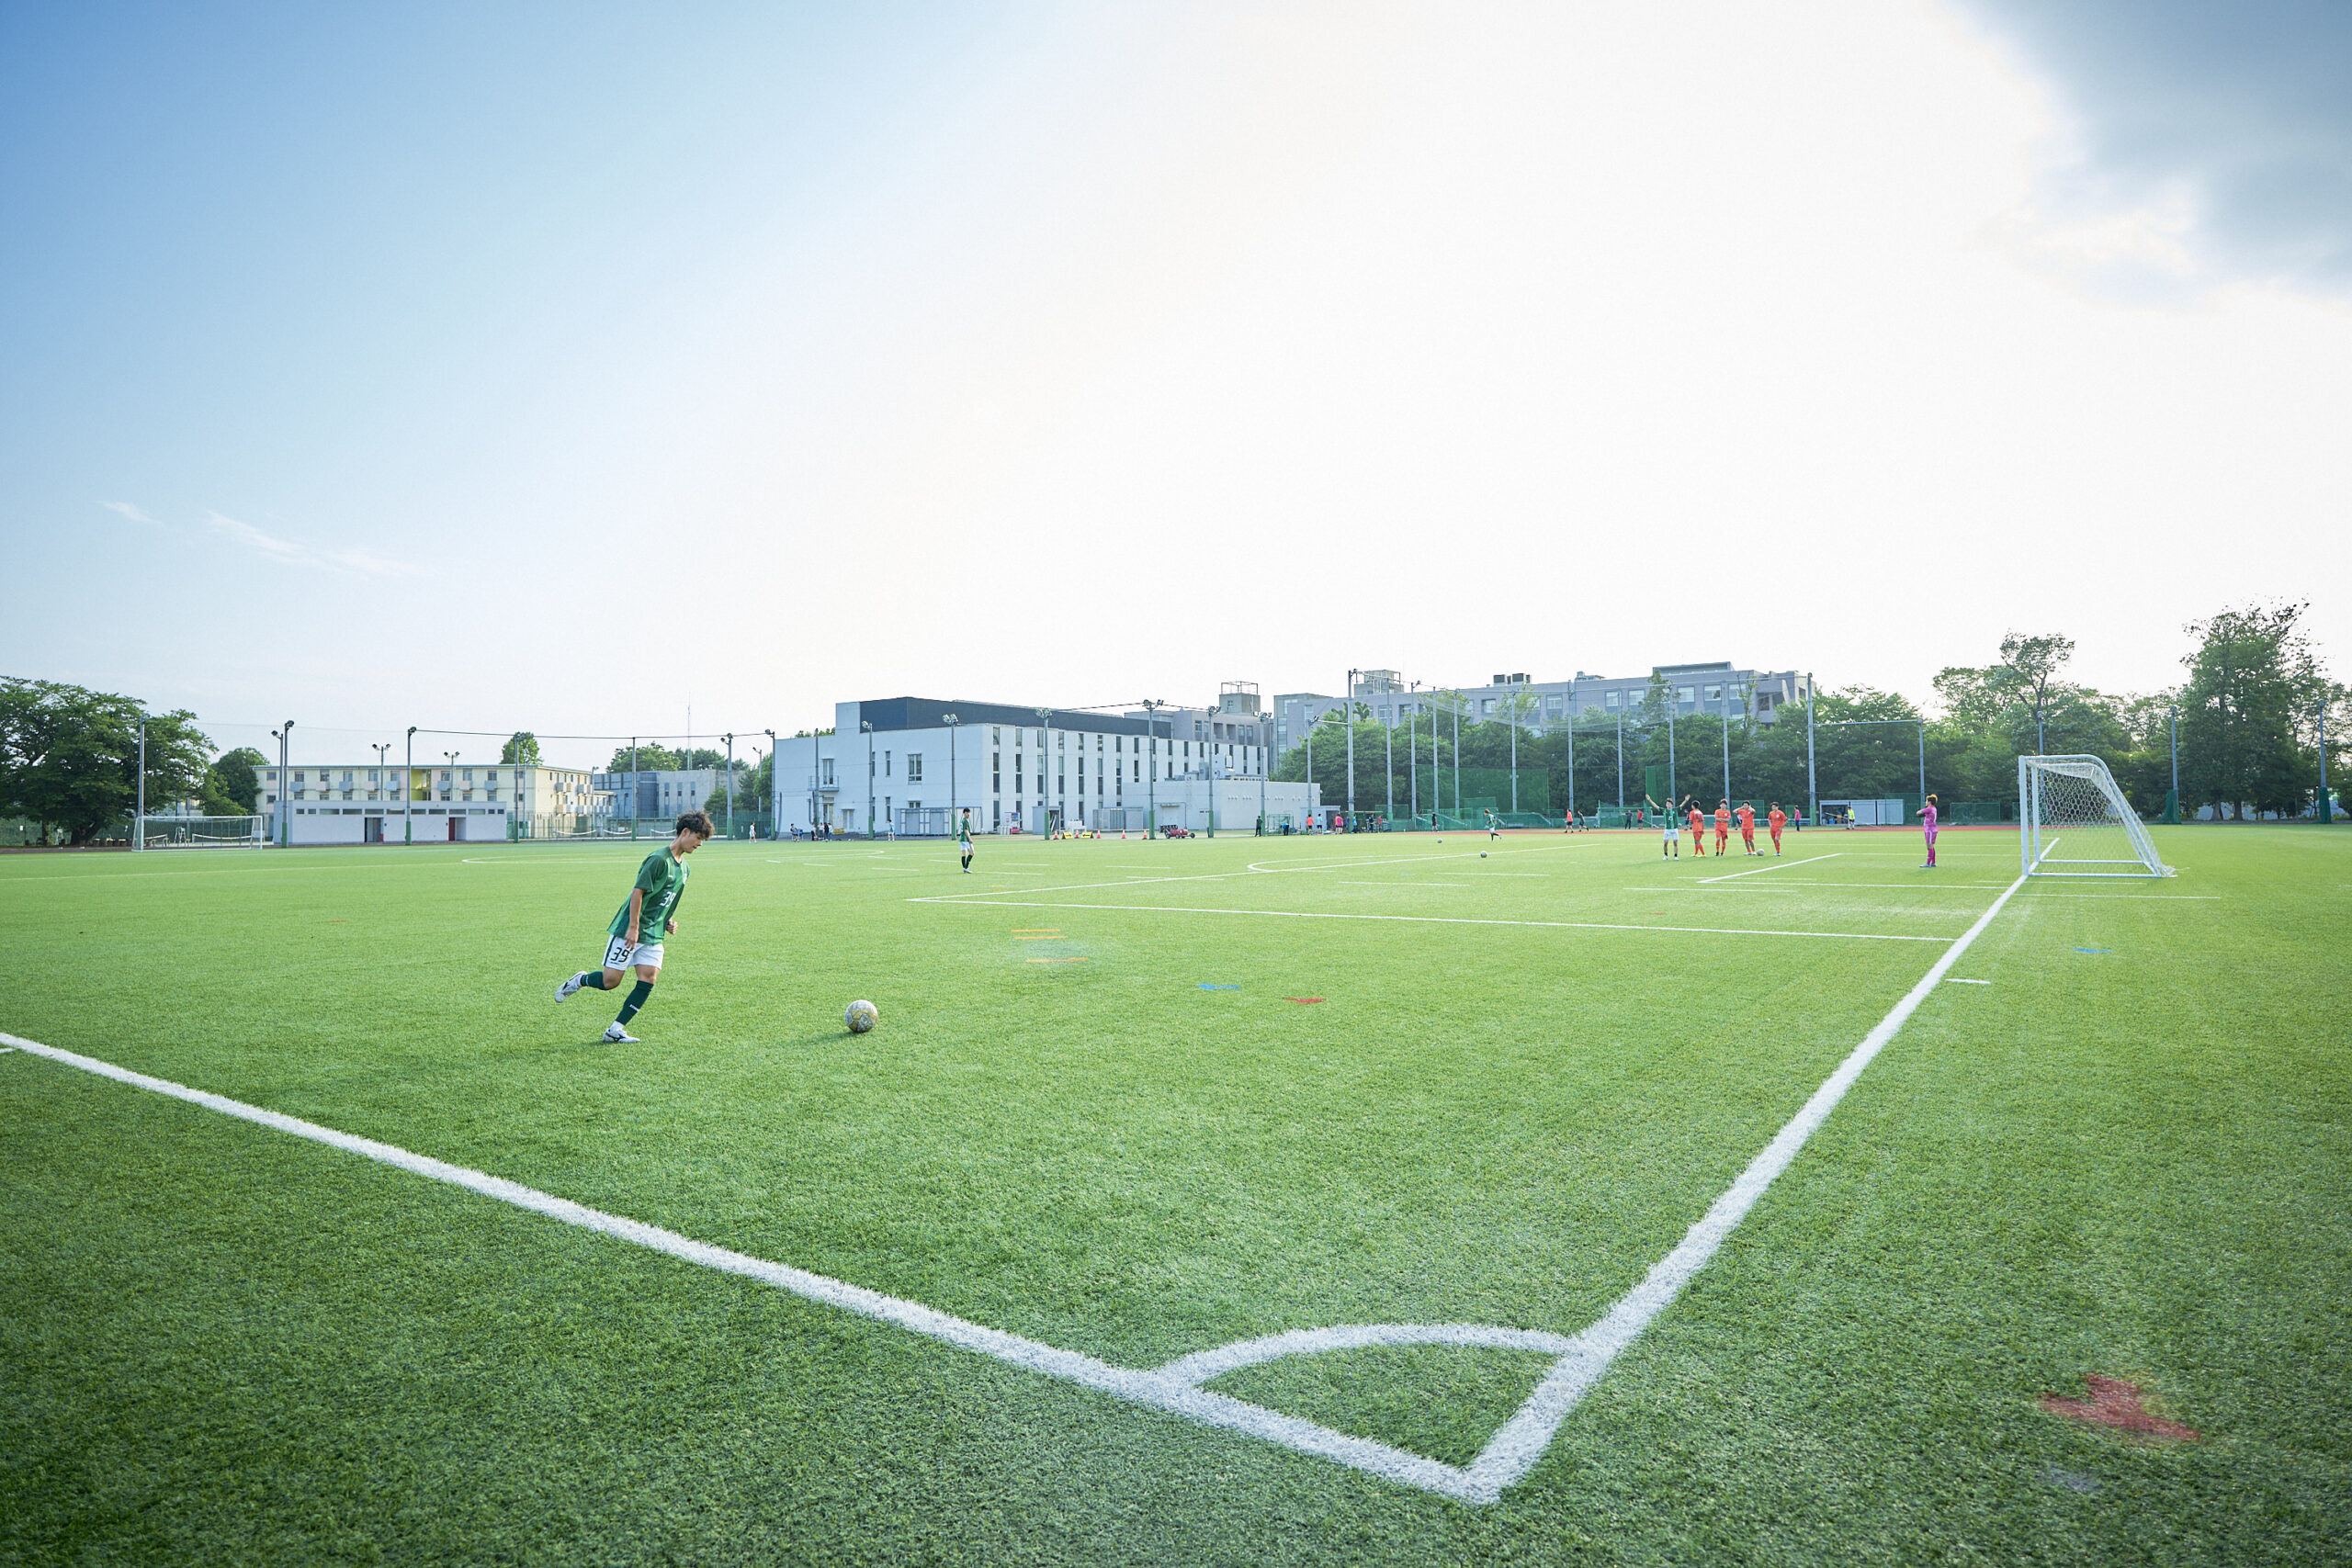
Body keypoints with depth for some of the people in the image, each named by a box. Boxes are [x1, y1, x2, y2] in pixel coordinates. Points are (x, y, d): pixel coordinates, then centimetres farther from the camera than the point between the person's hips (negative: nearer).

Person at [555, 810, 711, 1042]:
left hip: (654, 934, 8)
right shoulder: (659, 859, -15)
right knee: (610, 981, -5)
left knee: (648, 982, -5)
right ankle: (579, 981, 25)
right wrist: (634, 927, -21)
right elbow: (638, 892, -19)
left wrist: (669, 921, 11)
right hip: (629, 930, -8)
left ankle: (615, 1030, 3)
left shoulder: (683, 867, 13)